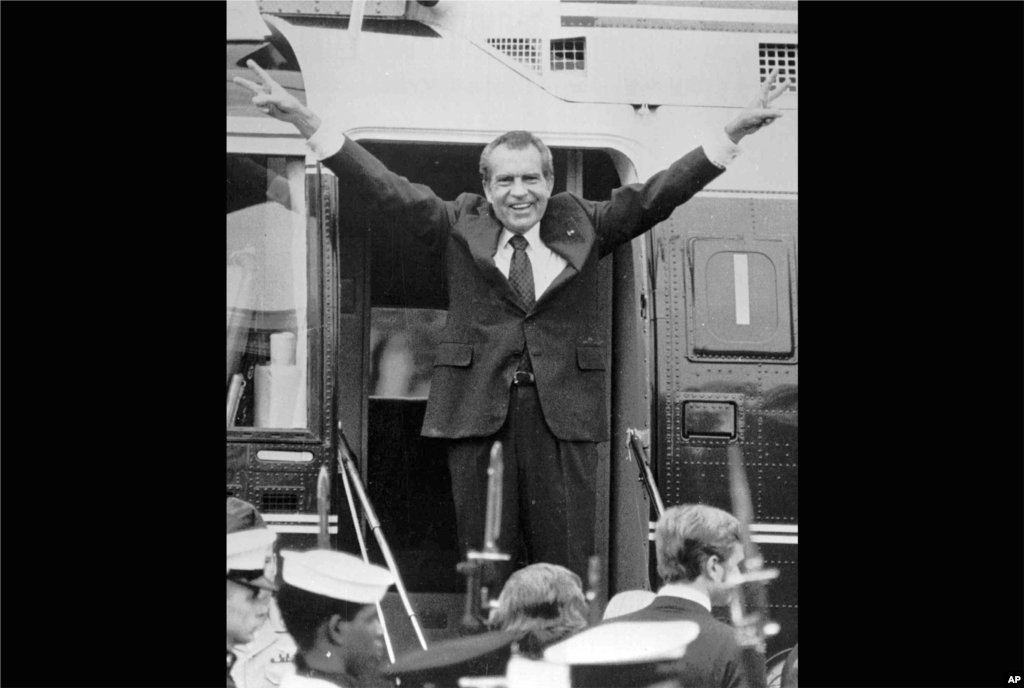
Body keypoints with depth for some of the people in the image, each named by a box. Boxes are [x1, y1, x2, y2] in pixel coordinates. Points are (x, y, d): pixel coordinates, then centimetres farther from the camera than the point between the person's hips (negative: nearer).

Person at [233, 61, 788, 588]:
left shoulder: (581, 225, 11)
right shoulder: (459, 226, 8)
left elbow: (655, 196, 6)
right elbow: (386, 190, 1)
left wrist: (731, 135, -5)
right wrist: (307, 124, -11)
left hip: (564, 413, 1)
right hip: (479, 410, 0)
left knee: (565, 571, 0)